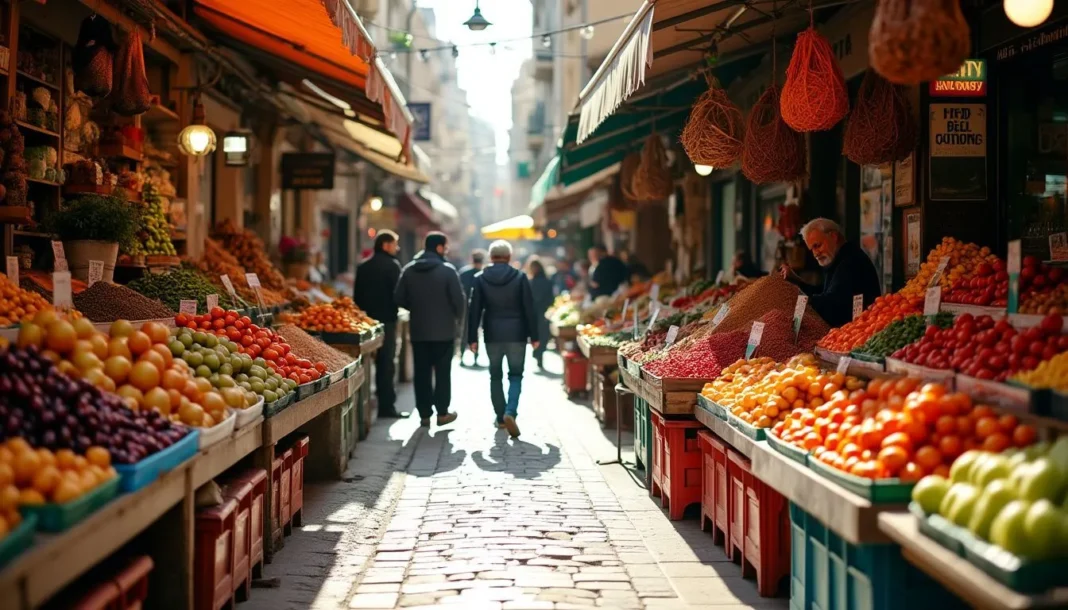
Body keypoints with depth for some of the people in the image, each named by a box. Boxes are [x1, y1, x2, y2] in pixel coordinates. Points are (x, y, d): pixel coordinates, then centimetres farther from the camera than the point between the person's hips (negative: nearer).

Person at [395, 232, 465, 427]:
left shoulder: (408, 270, 1)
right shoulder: (447, 270, -11)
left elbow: (400, 298, 2)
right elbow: (458, 299, -11)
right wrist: (457, 318, 8)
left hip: (418, 330, 3)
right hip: (444, 330, -3)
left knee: (421, 373, 8)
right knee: (442, 371, 6)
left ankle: (424, 413, 9)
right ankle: (442, 412, 7)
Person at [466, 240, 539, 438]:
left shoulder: (480, 279, -1)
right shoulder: (520, 278, -3)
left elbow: (474, 310, -1)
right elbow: (529, 309, -4)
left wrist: (472, 337, 3)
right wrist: (533, 336, 2)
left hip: (492, 334, 1)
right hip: (516, 334, -1)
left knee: (495, 376, 14)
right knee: (515, 375, 5)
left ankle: (501, 417, 15)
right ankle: (510, 412, -17)